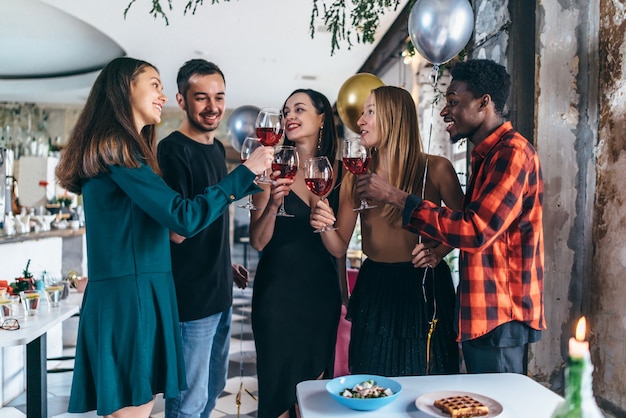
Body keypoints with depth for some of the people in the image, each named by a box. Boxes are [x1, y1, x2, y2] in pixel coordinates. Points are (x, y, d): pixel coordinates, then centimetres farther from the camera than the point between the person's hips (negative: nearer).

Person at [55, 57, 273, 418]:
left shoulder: (123, 146, 18)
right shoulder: (115, 146, -13)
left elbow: (162, 214, 18)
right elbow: (184, 217, -19)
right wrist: (246, 172, -11)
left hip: (141, 295, 9)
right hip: (129, 298, -9)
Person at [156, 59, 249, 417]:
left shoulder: (217, 148, 9)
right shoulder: (173, 149, -16)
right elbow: (178, 230, -22)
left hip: (219, 292, 9)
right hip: (190, 297, -8)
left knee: (214, 388, 23)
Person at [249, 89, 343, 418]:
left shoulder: (336, 172, 1)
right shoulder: (275, 169, -6)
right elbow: (258, 242, -9)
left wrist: (344, 293, 6)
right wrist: (273, 202, -24)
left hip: (323, 292, 3)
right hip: (278, 293, -2)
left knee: (315, 388, 16)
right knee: (278, 389, 9)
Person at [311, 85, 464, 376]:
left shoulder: (435, 169, -6)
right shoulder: (356, 177, 2)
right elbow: (339, 247, 1)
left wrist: (438, 252, -15)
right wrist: (324, 226, -18)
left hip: (424, 287, -2)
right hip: (373, 289, 3)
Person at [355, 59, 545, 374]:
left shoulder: (512, 152, -17)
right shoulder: (485, 154, 15)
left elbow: (476, 230, -26)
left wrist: (396, 197, -24)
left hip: (500, 315, -10)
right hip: (481, 311, 10)